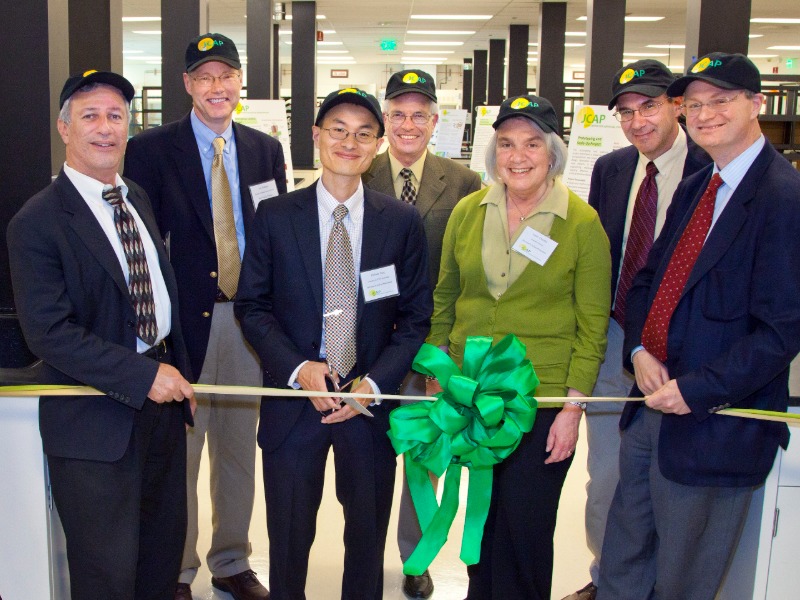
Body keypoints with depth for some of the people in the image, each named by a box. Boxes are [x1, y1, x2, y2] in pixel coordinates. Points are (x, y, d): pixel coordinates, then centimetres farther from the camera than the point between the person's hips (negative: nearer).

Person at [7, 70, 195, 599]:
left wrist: (180, 375, 11)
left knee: (165, 548, 19)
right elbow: (49, 332, -19)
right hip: (95, 420, -7)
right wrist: (143, 375, -20)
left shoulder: (138, 200, 11)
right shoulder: (38, 222, -13)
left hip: (161, 400, 7)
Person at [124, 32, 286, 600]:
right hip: (185, 320, -4)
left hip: (249, 320, 4)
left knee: (239, 449, 16)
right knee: (178, 452, 6)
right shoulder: (151, 149, -4)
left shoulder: (266, 150, 8)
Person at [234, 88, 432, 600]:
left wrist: (374, 383, -12)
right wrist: (297, 367, -15)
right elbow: (252, 305, -1)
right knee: (289, 535, 14)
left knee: (368, 535, 17)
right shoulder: (275, 217, -2)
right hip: (294, 397, 0)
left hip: (371, 400, 1)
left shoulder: (403, 222, -1)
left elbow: (416, 317, 1)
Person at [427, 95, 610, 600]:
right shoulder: (467, 213, 3)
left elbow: (593, 326, -5)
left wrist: (574, 407, -9)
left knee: (527, 528, 6)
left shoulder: (583, 223, -7)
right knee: (482, 513, 15)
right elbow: (444, 301, 10)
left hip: (544, 401, -3)